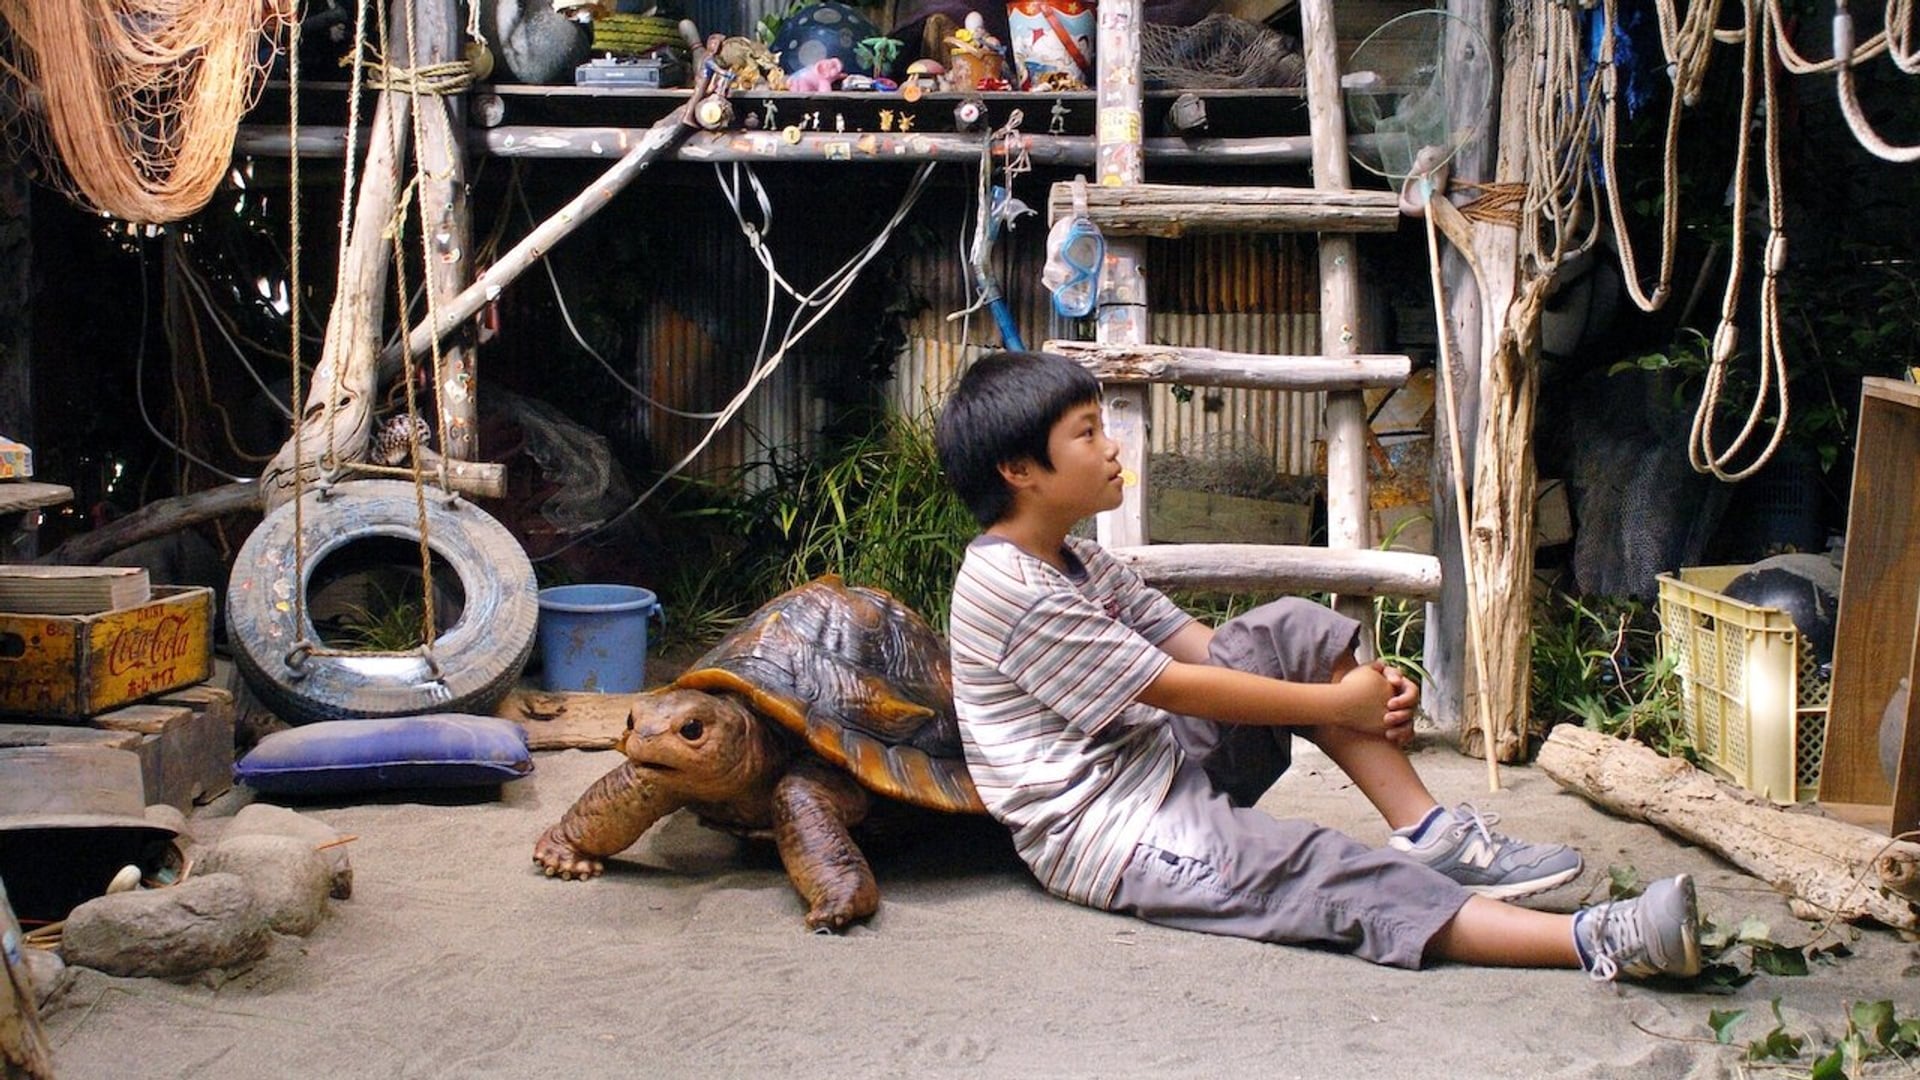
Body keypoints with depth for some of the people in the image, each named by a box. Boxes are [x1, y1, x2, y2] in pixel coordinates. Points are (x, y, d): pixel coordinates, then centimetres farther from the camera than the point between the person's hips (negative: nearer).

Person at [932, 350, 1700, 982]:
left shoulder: (1075, 562, 12)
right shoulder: (1013, 591, -20)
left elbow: (1198, 643, 8)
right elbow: (1177, 688, -19)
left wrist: (1355, 680, -6)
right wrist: (1338, 704, -12)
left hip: (1166, 763, 10)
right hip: (1101, 834, -10)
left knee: (1295, 632, -3)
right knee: (1325, 875, -27)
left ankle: (1428, 831, -9)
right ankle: (1590, 942, -37)